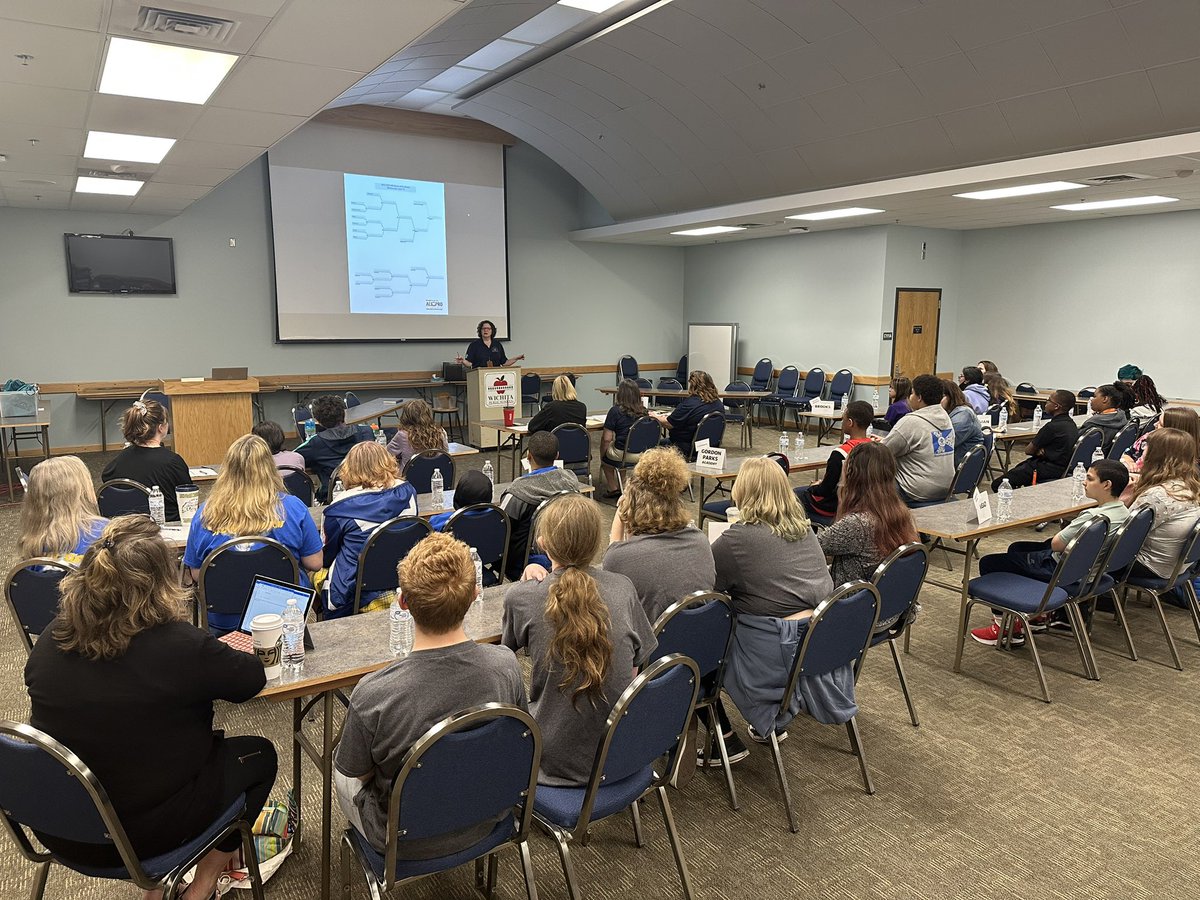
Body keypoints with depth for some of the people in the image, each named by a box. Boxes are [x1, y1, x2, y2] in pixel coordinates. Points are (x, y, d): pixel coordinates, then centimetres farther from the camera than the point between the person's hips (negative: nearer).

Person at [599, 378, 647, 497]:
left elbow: (606, 439, -10)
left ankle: (613, 488, 24)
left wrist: (602, 457, 6)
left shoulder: (616, 411, -13)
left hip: (623, 454, -5)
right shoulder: (645, 411, -1)